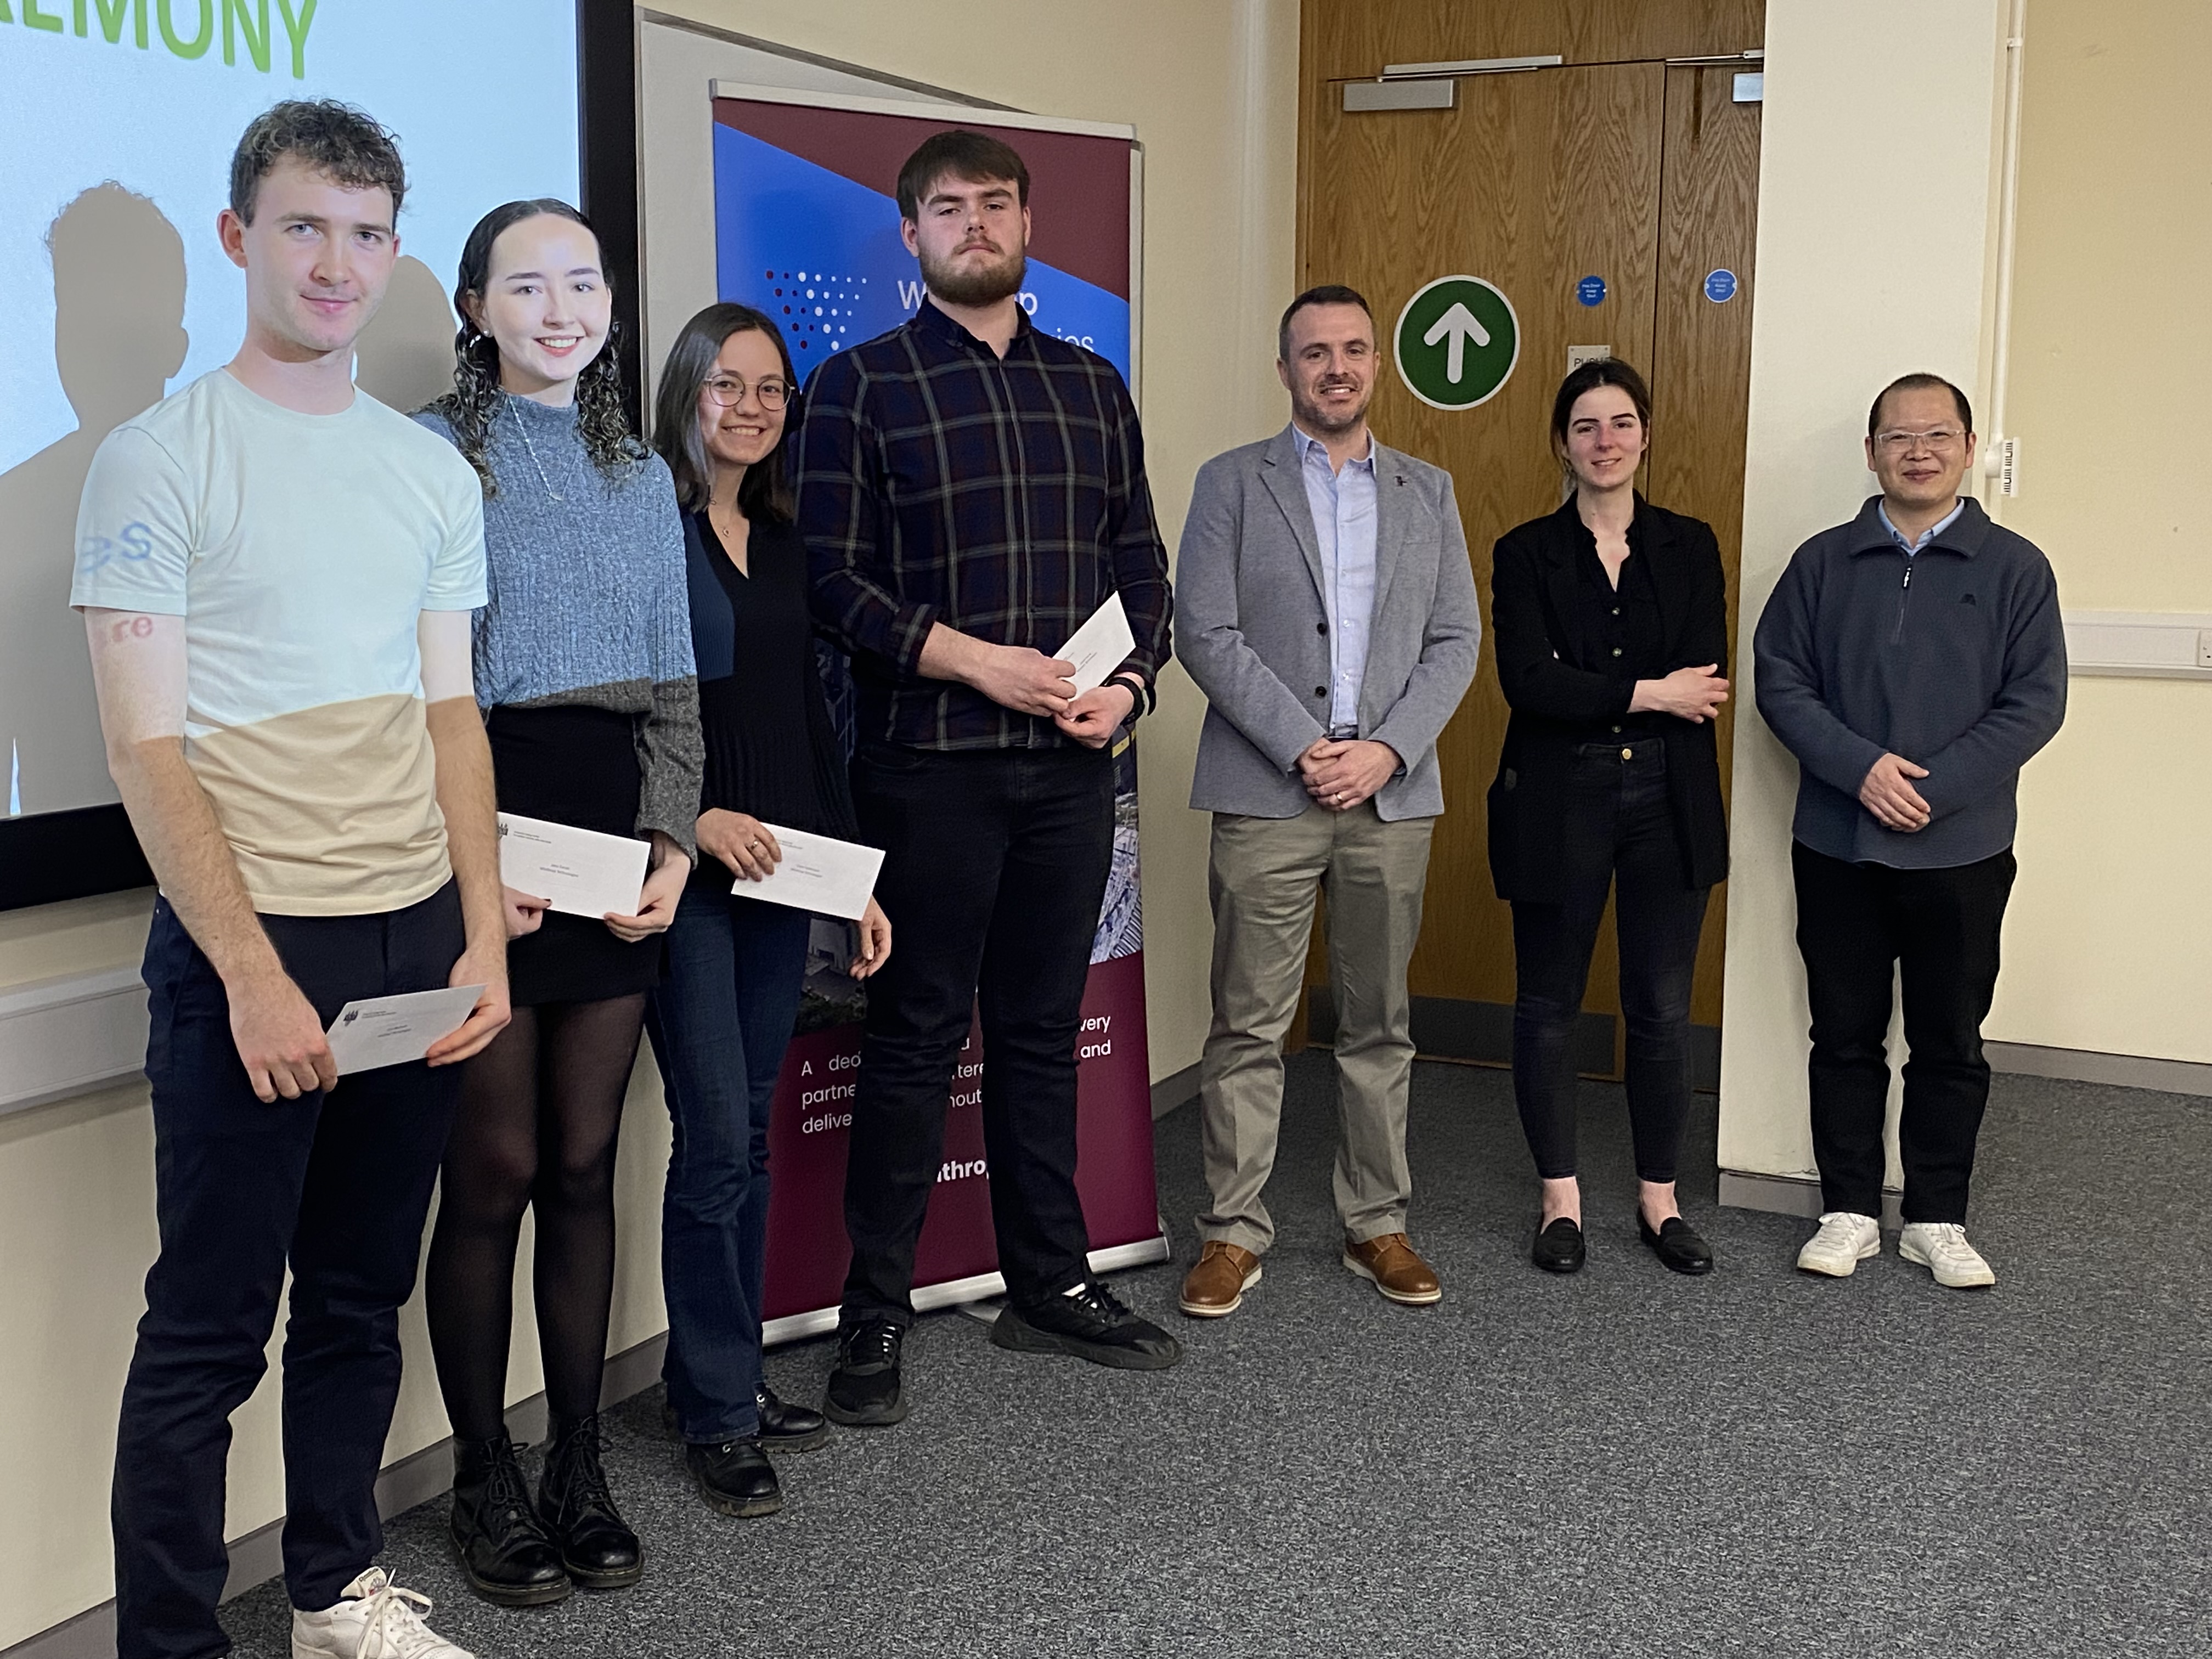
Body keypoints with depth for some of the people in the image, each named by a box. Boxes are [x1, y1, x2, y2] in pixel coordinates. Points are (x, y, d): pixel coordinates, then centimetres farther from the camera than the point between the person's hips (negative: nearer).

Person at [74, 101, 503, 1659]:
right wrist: (254, 974, -15)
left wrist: (484, 938, 3)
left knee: (362, 1296, 15)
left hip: (417, 939, 5)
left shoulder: (433, 471, 11)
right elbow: (146, 749, -8)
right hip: (248, 947, -5)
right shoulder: (158, 459, -4)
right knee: (209, 1331, 1)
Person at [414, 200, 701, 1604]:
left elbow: (676, 687, 14)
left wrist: (672, 841, 0)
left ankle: (580, 1466, 20)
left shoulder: (641, 474, 15)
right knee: (495, 1172, 0)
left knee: (585, 1168, 9)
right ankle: (485, 1479, 16)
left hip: (614, 831, 5)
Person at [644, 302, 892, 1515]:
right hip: (684, 872, -6)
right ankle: (717, 1412, 7)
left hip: (777, 869, 6)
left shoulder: (784, 542, 14)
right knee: (717, 1141, -5)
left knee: (748, 1136, 12)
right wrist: (693, 817, -18)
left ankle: (728, 1376, 23)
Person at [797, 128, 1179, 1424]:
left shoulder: (1092, 385, 15)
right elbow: (834, 576, -7)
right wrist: (974, 660, -17)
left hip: (1075, 760, 4)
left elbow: (1143, 561, 14)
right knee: (919, 1036, 1)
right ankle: (876, 1317, 12)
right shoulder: (862, 385, 1)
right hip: (933, 763, -4)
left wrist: (1130, 681, -4)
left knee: (1044, 1027, 12)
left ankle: (1053, 1288, 24)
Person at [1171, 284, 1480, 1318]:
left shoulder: (1427, 492, 13)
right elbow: (1205, 635, -5)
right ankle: (1234, 1232, 10)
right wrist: (1304, 748, -12)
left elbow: (1456, 641, 7)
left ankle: (1376, 1223, 20)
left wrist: (1386, 750, -8)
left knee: (1379, 1025, 9)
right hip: (1266, 794, -2)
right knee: (1247, 1025, 0)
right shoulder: (1232, 483, 4)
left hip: (1392, 795, 3)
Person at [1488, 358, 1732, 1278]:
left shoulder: (1690, 547, 7)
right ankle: (1561, 1199, 20)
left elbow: (1707, 685, -5)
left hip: (1668, 803, 1)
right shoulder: (1526, 554, 1)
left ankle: (1659, 1200, 20)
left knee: (1663, 1010, 6)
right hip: (1557, 806, -1)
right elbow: (1528, 684, -12)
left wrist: (1583, 691, -14)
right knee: (1548, 1006, 6)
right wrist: (1645, 694, -15)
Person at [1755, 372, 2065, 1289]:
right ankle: (1849, 1211, 21)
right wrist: (1861, 768, -16)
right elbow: (1779, 678, -2)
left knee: (1951, 1042, 8)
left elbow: (2035, 701, -5)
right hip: (1837, 845, 1)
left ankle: (1937, 1220, 22)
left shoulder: (2015, 568, 0)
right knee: (1845, 1034, 9)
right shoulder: (1823, 562, 4)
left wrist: (1935, 785, -15)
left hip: (1963, 851, -1)